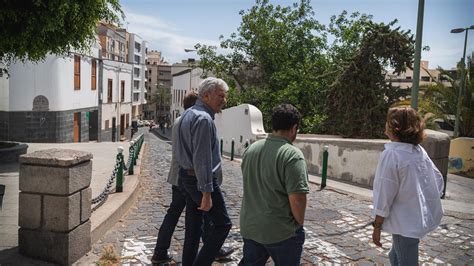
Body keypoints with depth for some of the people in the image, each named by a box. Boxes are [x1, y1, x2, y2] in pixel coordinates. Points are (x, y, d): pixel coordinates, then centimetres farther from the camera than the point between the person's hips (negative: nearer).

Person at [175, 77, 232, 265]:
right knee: (222, 224, 0)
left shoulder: (188, 114, 13)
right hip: (201, 180, -10)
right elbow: (202, 159, -24)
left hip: (186, 177, 10)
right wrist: (206, 193, -22)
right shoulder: (204, 118, -19)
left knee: (193, 225, 17)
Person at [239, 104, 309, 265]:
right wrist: (299, 224, -6)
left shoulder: (251, 149, 2)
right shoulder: (292, 155, -20)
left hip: (249, 227, 6)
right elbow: (297, 198, -24)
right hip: (281, 232, -6)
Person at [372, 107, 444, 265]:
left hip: (406, 222, -8)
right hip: (422, 216, 8)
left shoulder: (391, 154, -20)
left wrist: (377, 227, -11)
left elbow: (384, 195, -19)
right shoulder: (419, 150, 2)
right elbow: (438, 180, 9)